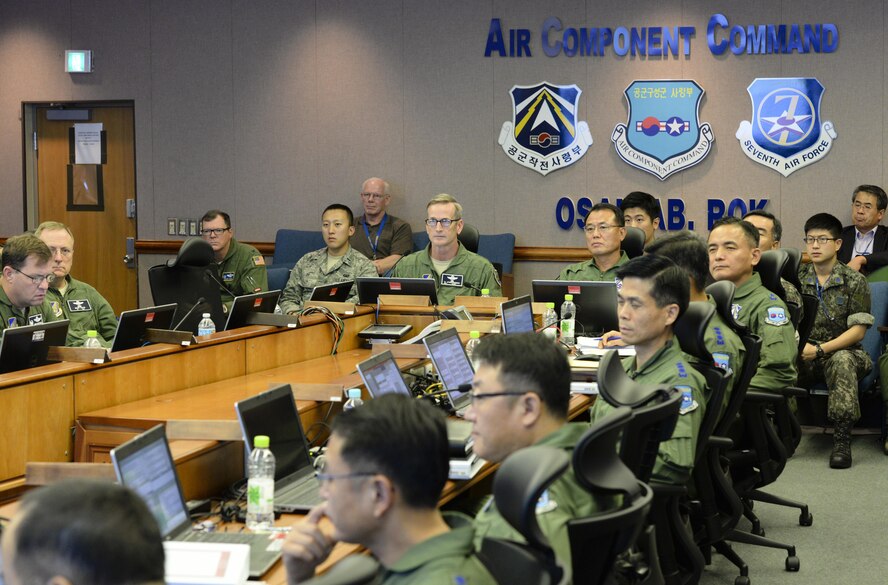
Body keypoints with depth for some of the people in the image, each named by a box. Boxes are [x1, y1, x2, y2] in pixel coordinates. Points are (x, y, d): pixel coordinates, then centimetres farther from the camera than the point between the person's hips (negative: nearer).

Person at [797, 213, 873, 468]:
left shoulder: (854, 282, 0)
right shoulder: (797, 278, 9)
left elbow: (858, 330, -7)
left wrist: (820, 349, -18)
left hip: (841, 350, -2)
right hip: (804, 354, 2)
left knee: (842, 361, -38)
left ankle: (842, 439, -34)